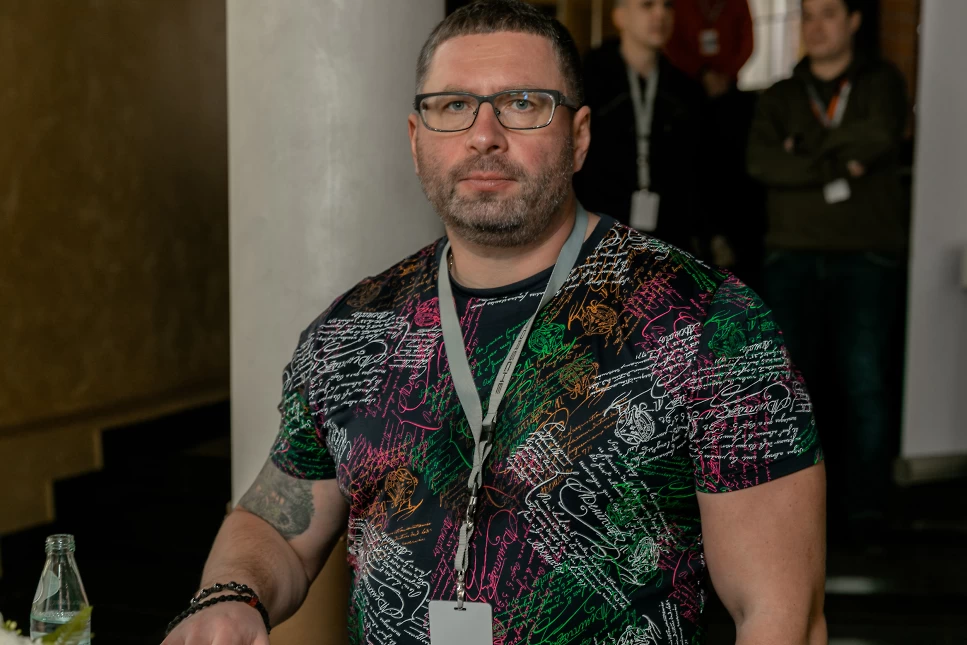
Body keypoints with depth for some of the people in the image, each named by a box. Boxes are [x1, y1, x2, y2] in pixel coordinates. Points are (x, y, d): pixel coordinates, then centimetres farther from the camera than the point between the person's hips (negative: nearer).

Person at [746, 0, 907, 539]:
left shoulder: (881, 82, 9)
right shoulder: (781, 98, 15)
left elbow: (879, 137, -12)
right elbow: (761, 161, -4)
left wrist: (808, 149, -4)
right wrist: (837, 164, -12)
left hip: (866, 256, -2)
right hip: (793, 254, 2)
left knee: (865, 382, -6)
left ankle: (868, 505, 4)